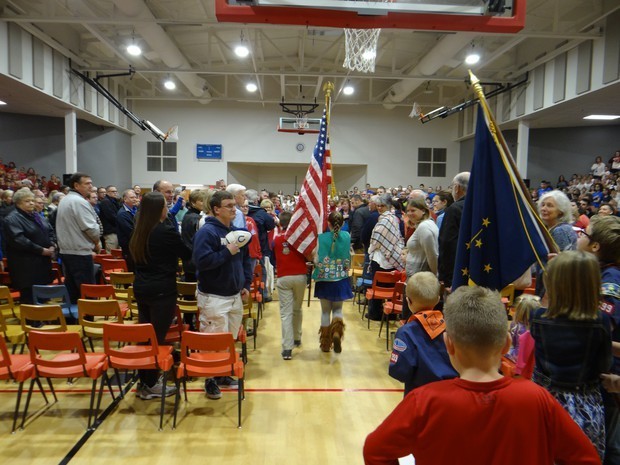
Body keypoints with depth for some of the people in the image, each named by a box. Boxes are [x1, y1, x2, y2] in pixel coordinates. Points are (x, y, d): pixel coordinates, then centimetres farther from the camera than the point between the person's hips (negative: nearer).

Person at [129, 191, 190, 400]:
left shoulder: (139, 230, 5)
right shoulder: (166, 231, -18)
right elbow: (186, 253, -7)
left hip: (141, 288, 8)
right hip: (162, 291, -8)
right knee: (157, 337, 3)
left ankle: (144, 381, 27)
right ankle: (150, 385, 13)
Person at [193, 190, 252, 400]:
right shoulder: (207, 232, -15)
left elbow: (245, 259, 18)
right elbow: (202, 261, -27)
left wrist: (246, 284, 10)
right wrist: (227, 252, -23)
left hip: (235, 296, 8)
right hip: (213, 298, -8)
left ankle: (223, 375, 34)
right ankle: (210, 380, 18)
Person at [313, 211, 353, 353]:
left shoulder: (322, 237, -12)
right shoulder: (346, 236, -6)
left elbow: (317, 260, -11)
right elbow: (348, 259, 1)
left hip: (324, 279, -1)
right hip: (341, 279, 1)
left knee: (325, 310, 14)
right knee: (338, 309, 18)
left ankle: (326, 343, 21)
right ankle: (336, 331, -10)